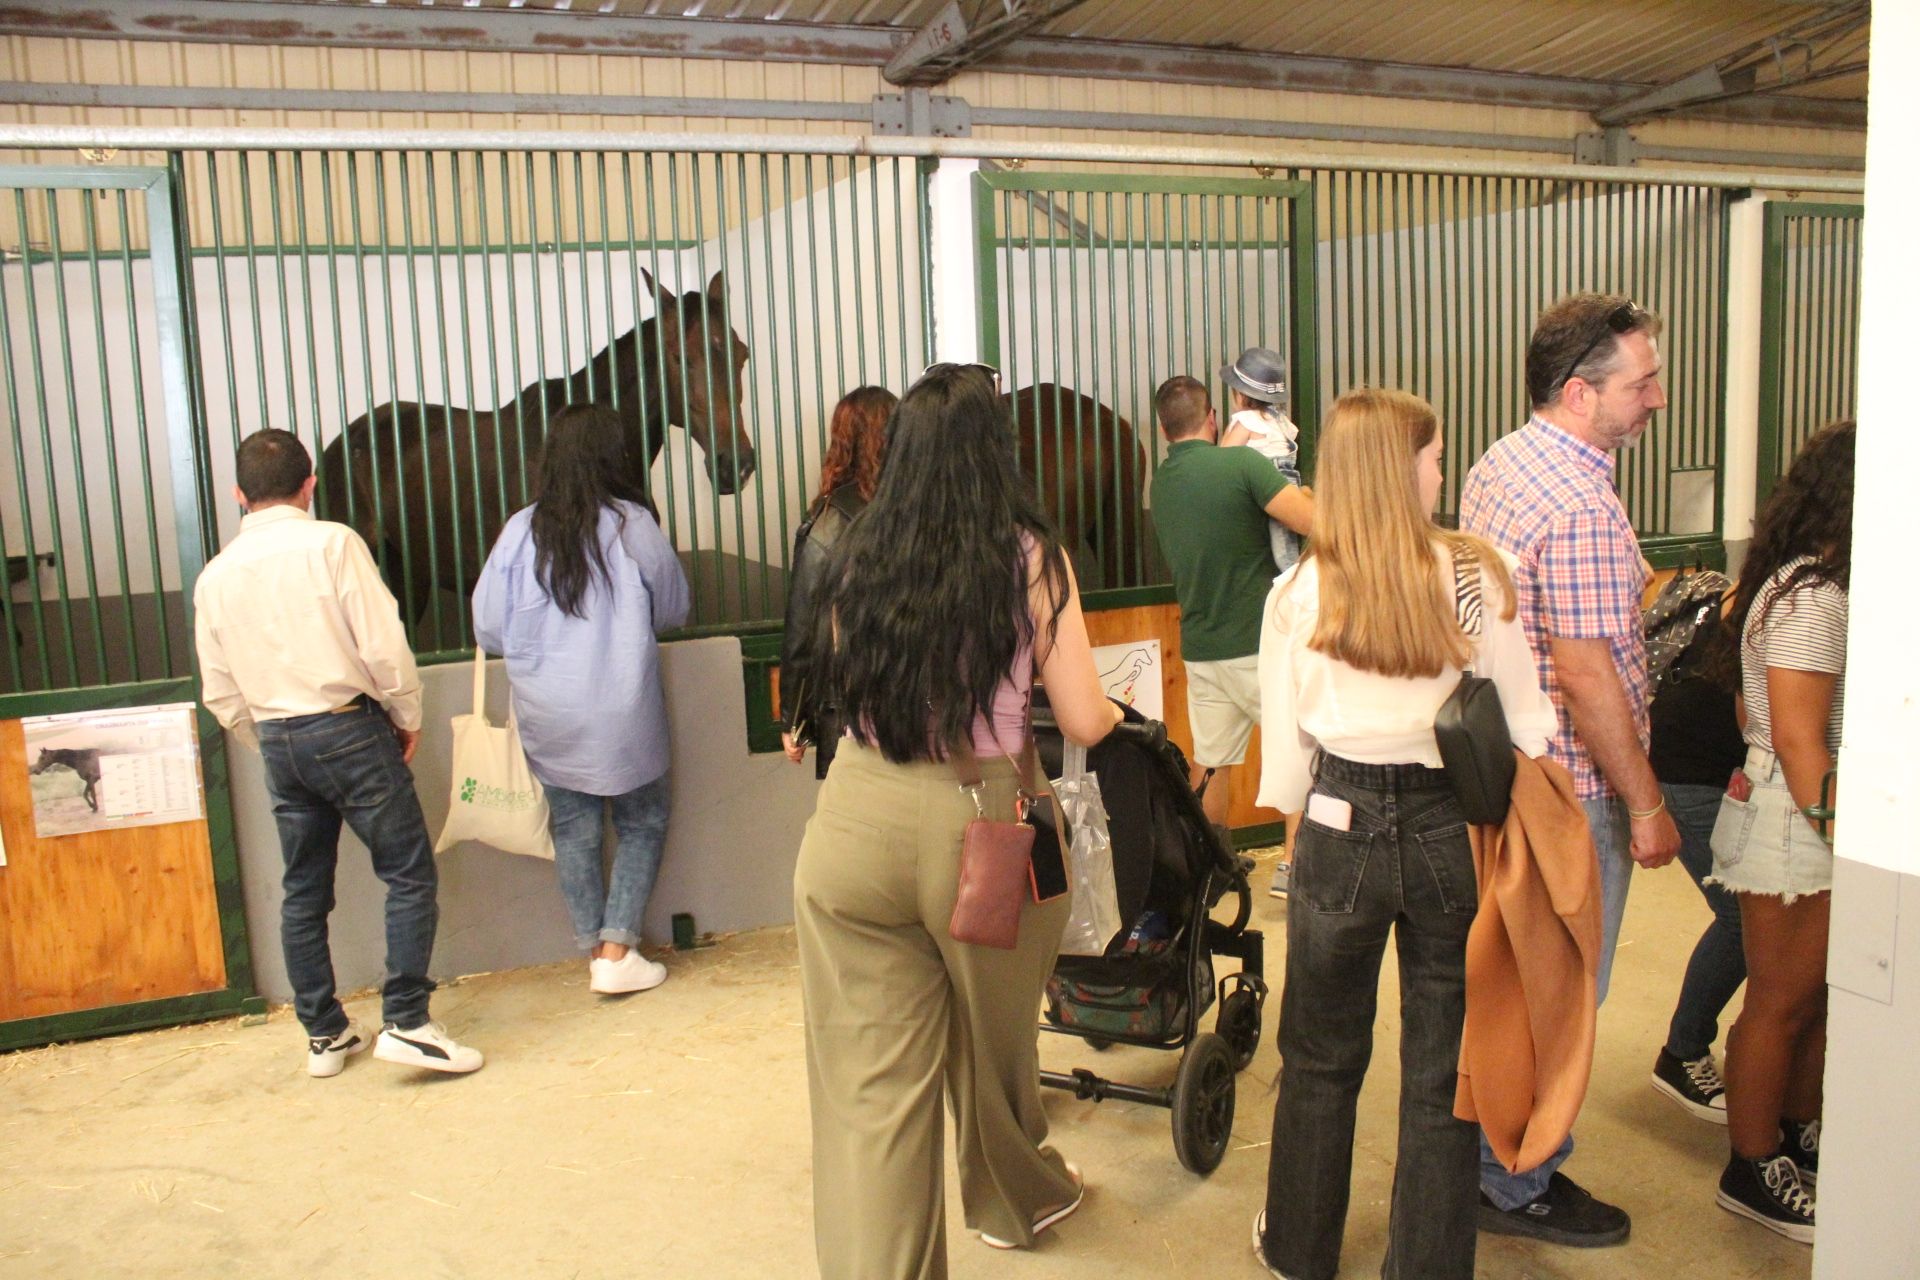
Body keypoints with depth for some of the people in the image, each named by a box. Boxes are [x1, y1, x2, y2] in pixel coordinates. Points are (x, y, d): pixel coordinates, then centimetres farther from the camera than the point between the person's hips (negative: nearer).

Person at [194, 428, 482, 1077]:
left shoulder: (215, 575, 6)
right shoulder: (332, 543, -9)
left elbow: (221, 693, 10)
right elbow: (383, 644, -13)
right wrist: (408, 717, 0)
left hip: (277, 741, 6)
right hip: (350, 730, -5)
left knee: (304, 890, 13)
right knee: (410, 873, 1)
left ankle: (324, 1034, 22)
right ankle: (405, 1022, -5)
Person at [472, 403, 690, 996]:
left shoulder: (521, 531, -5)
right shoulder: (632, 524, -11)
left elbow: (488, 628, 0)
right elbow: (673, 609, 2)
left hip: (547, 718, 3)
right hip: (622, 714, -2)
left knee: (574, 831, 15)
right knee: (641, 825, 14)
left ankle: (595, 951, 22)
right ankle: (617, 951, 9)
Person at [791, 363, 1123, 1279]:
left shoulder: (858, 558, 2)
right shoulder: (1029, 557, -7)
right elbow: (1084, 722, -5)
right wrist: (1119, 708, 18)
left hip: (857, 818, 1)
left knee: (869, 1078, 7)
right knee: (994, 1038, 23)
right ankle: (1014, 1198, 49)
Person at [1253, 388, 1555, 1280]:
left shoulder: (1298, 593, -6)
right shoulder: (1478, 576, -9)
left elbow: (1285, 743, 1)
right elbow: (1525, 723, -3)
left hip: (1340, 832, 1)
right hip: (1452, 835, -1)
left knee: (1321, 1057, 19)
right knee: (1440, 1071, 13)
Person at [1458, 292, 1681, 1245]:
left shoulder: (1497, 466, 7)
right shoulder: (1581, 511, -24)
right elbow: (1587, 678, -25)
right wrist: (1646, 806, -15)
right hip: (1570, 789, -10)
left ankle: (1500, 1156, 37)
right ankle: (1518, 1189, 21)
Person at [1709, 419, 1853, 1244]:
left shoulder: (1820, 588, 12)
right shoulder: (1810, 599, -19)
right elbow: (1799, 742, -22)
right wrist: (1844, 842, -19)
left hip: (1815, 815, 9)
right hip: (1791, 821, -9)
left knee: (1815, 994, 19)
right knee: (1781, 1001, 2)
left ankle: (1797, 1134, 35)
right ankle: (1752, 1173, 16)